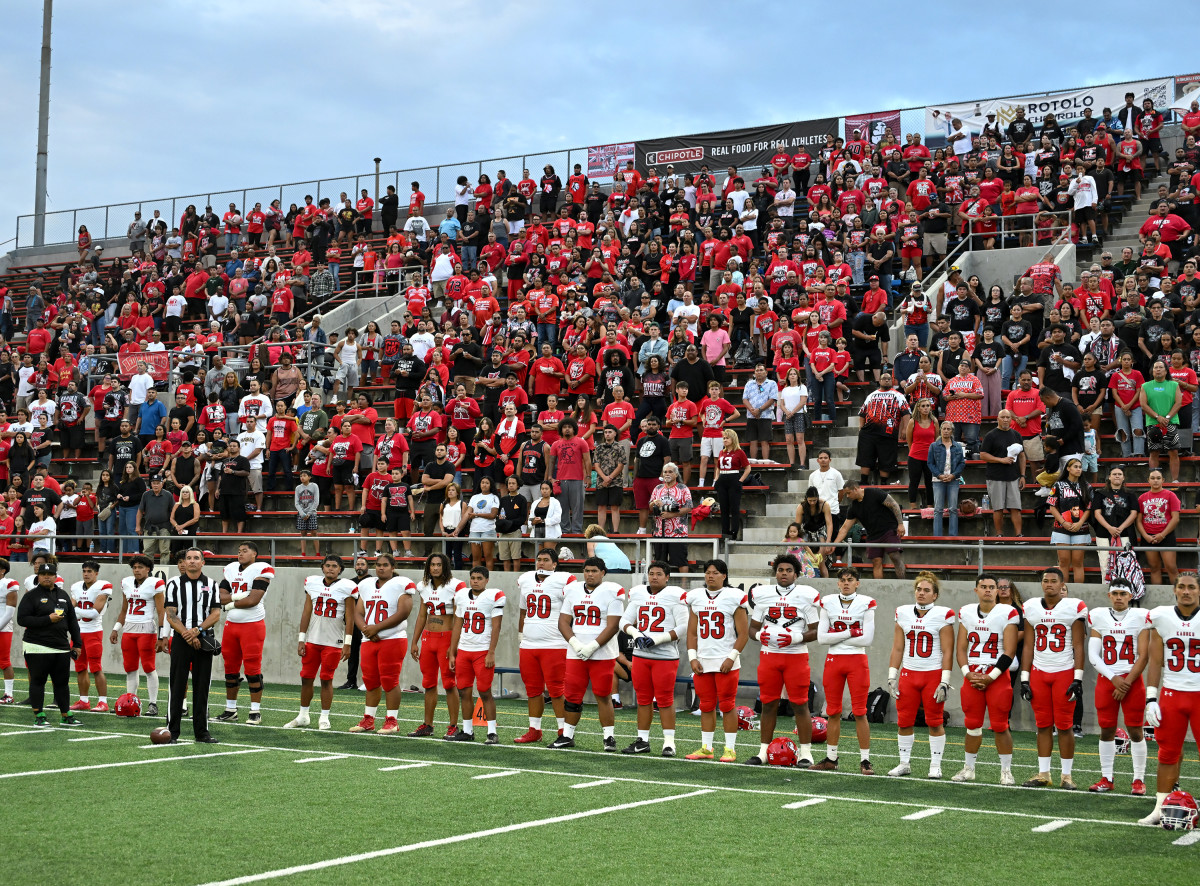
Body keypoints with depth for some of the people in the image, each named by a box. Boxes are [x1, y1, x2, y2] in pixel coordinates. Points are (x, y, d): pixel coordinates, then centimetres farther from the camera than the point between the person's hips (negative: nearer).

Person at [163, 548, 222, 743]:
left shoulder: (211, 584, 8)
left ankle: (201, 732, 10)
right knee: (176, 686, -2)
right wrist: (187, 635, -14)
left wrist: (197, 630, -13)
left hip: (204, 640, 2)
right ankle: (172, 731, 4)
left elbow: (216, 614, 2)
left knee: (202, 687, 5)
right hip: (181, 639, -2)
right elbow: (170, 615, -4)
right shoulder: (174, 583, 2)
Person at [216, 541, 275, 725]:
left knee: (253, 668, -6)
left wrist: (230, 604, -6)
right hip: (231, 624, 7)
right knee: (230, 668, 11)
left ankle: (255, 712, 0)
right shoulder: (230, 569, 12)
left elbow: (253, 600, -17)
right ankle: (230, 710, 20)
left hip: (252, 625, -6)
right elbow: (221, 597, 4)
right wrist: (237, 596, -14)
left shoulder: (262, 570, -9)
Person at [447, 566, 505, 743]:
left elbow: (496, 627, -9)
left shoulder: (494, 596, -6)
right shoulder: (461, 596, 11)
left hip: (483, 651, -5)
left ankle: (492, 733, -1)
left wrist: (491, 653, -14)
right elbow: (457, 627, 15)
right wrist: (452, 654, 13)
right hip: (463, 651, 5)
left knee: (485, 692, -6)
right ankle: (467, 731, 14)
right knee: (464, 691, 6)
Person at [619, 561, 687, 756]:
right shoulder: (638, 595, 9)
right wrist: (634, 633, -6)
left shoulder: (674, 596, -6)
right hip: (640, 655, 5)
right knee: (643, 699, 11)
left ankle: (669, 742, 3)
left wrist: (657, 639, -16)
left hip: (665, 656, -5)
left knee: (665, 700, -3)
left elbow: (684, 628, -10)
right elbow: (624, 621, 15)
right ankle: (642, 740, 18)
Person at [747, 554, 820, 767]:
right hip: (768, 655, 3)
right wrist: (759, 635, -10)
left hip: (796, 656, -3)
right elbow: (753, 628, 13)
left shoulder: (806, 596, -1)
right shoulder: (762, 595, 7)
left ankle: (805, 753, 6)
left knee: (800, 705, 0)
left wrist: (796, 637, -17)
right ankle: (763, 751, 14)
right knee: (769, 704, 6)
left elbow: (816, 631, 0)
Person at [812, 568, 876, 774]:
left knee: (860, 712, -2)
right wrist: (849, 633, -10)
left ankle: (865, 760, 3)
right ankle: (831, 759, 18)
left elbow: (868, 639, -11)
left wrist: (836, 638, -8)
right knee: (833, 712, 9)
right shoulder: (828, 603, 3)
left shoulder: (866, 604, -4)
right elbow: (821, 637, -2)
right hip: (833, 660, 3)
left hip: (857, 661, -3)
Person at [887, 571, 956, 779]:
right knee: (904, 721, 5)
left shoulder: (943, 615, -5)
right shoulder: (903, 614, 7)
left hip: (933, 675, -4)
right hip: (908, 674, 4)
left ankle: (935, 766, 12)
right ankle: (904, 763, 17)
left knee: (935, 722, 3)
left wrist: (944, 682, -10)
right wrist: (891, 677, 6)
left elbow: (947, 652, -6)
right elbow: (897, 649, 11)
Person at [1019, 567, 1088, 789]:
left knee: (1064, 725, -1)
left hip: (1065, 672, -3)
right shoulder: (1031, 608, 6)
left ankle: (1067, 775, 7)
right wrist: (1024, 679, 6)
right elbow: (1028, 646, 10)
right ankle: (1043, 774, 12)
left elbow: (1078, 646, -4)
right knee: (1043, 725, 6)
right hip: (1038, 672, 3)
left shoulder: (1074, 607, -5)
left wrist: (1078, 679, -9)